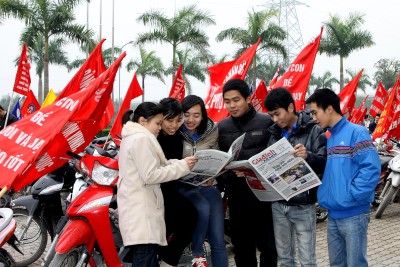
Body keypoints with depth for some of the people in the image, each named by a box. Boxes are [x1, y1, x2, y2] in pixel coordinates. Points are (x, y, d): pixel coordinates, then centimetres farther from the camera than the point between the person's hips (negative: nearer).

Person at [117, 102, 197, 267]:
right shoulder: (141, 138, -12)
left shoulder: (132, 137, 22)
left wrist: (180, 164, 7)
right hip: (141, 210, -11)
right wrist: (182, 166, -10)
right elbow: (150, 176, -17)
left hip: (138, 208, 11)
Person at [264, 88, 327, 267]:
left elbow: (325, 163, -13)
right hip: (278, 204, 5)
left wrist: (308, 157, -32)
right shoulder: (274, 133, 11)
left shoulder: (313, 131, -6)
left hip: (303, 205, -5)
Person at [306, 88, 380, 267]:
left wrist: (351, 195, -20)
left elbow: (371, 168, -20)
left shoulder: (356, 133, -12)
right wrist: (323, 194, 3)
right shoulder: (328, 138, 12)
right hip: (332, 214, 8)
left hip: (353, 214, -8)